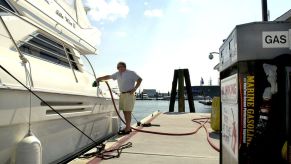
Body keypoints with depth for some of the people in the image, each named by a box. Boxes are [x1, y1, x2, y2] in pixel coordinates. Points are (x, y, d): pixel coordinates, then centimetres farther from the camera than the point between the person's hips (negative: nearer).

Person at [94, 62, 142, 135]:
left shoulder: (131, 73, -4)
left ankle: (127, 129, -6)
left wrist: (135, 88, -13)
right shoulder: (117, 74, 15)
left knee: (128, 112, -8)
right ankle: (128, 127, 17)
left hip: (129, 94, -7)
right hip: (122, 94, 7)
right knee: (125, 112, 8)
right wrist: (99, 78, 13)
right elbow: (108, 77, 18)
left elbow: (139, 79, -6)